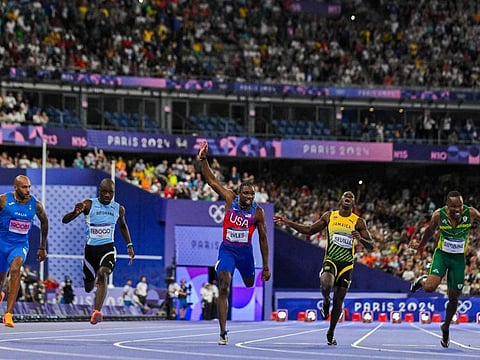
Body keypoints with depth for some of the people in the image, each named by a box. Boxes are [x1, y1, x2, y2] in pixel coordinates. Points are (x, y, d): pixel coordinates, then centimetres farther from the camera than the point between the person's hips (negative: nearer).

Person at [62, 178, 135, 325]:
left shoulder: (119, 209, 1)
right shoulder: (89, 205, -9)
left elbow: (123, 226, 23)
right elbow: (64, 220, -15)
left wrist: (129, 245, 15)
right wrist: (76, 212, -36)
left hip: (108, 248, 0)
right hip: (90, 248, 0)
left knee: (103, 274, -29)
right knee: (88, 287, 13)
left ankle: (96, 312, -35)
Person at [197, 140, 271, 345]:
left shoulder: (258, 211, -7)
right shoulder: (230, 199, -6)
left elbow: (263, 239, -1)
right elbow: (211, 181, -7)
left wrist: (266, 267, 0)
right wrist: (203, 160, -20)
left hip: (245, 251, 1)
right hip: (227, 249, -1)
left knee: (249, 284, 22)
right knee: (224, 288, -15)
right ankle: (223, 333, -15)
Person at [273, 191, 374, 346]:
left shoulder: (359, 222, 2)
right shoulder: (329, 216, 5)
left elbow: (370, 245, 2)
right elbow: (310, 230, 14)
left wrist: (360, 239, -21)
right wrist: (288, 223, 7)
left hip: (347, 264, 1)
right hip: (330, 261, -1)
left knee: (338, 300, 4)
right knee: (326, 285, -33)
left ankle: (331, 333, 21)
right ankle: (326, 302, 2)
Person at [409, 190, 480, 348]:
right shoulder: (439, 215, -17)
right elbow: (429, 231, 5)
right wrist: (419, 245, 3)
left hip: (459, 258, 1)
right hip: (441, 254, -1)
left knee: (454, 297, 9)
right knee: (430, 287, -26)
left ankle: (446, 327, 34)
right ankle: (422, 281, 12)